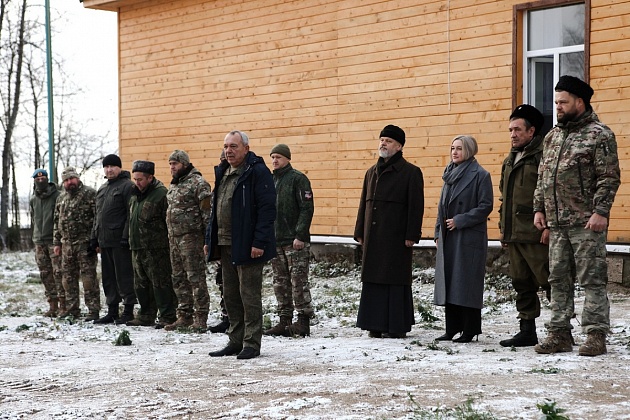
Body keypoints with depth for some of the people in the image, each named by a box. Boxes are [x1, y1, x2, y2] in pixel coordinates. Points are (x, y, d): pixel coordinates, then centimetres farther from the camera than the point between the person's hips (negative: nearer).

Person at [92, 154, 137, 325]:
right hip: (105, 241, 9)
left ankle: (128, 311, 1)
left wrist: (126, 237, -19)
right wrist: (95, 238, 18)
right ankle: (112, 312, 18)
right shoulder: (102, 189, 20)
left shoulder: (127, 186, -7)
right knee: (108, 277, 11)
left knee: (124, 277, -5)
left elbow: (131, 214, -14)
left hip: (120, 241, -9)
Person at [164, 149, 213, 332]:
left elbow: (208, 211, -14)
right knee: (179, 279, 12)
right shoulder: (174, 186, 19)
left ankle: (200, 319, -6)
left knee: (196, 277, -8)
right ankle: (185, 316, 20)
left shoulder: (197, 183, -9)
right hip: (174, 237, 9)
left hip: (190, 236, -9)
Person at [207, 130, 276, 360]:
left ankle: (251, 344, 5)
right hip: (225, 245, 9)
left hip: (247, 246, -8)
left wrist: (259, 242, -21)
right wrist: (210, 240, 16)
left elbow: (267, 209, -16)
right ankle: (236, 341, 22)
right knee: (230, 295, 13)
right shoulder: (223, 173, 15)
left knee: (249, 295, -2)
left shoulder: (257, 172, -11)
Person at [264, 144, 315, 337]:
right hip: (275, 241, 7)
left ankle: (303, 321, -1)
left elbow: (307, 209, -12)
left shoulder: (298, 179, -6)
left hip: (295, 242, -7)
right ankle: (284, 321, 15)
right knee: (280, 283, 9)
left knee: (298, 281, -5)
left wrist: (300, 235, -18)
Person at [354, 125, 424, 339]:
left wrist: (411, 236, -13)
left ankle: (398, 325, 4)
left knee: (396, 280, -3)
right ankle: (376, 324, 13)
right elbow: (364, 204, 19)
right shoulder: (372, 172, 17)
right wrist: (360, 233, 13)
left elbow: (416, 206, -7)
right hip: (373, 238, 6)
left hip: (396, 238, -6)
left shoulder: (411, 172, -2)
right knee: (373, 279, 6)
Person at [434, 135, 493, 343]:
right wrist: (439, 232, 12)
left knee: (467, 283, -5)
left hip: (469, 238, -7)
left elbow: (485, 207, -11)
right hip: (448, 238, 7)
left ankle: (469, 330, 1)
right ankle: (452, 329, 14)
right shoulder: (450, 174, 15)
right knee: (448, 282, 7)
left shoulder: (480, 175, -5)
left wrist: (460, 221, -14)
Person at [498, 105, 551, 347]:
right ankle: (527, 331, 19)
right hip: (514, 234, 9)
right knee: (522, 284, 12)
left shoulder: (543, 155, -8)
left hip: (536, 235, -9)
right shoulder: (510, 160, 20)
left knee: (548, 281, -6)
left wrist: (549, 226, -19)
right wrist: (503, 229, 20)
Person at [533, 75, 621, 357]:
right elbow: (542, 177, 20)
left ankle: (596, 336, 0)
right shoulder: (552, 136, 17)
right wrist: (539, 208, 11)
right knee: (558, 280, 10)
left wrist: (600, 211, -17)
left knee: (592, 280, -4)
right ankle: (559, 334, 16)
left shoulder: (599, 135, -5)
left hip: (587, 223, -7)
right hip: (556, 223, 7)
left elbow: (609, 178, -10)